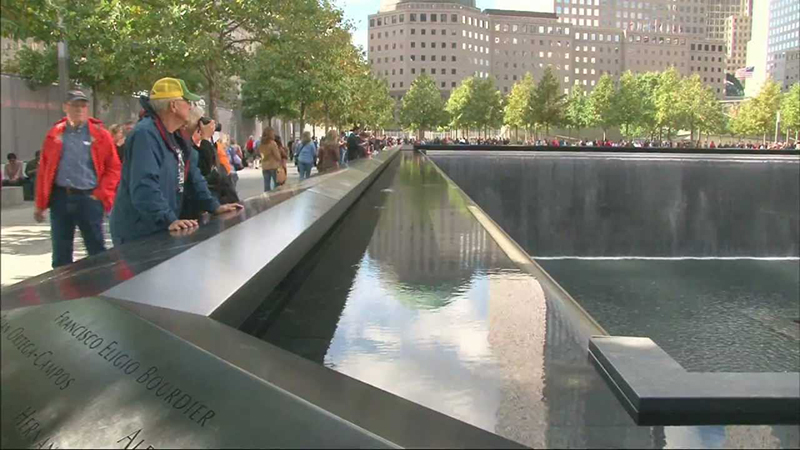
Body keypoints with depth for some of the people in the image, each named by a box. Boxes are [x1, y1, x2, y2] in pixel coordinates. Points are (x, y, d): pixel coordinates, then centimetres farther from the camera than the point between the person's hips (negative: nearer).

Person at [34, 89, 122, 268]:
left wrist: (102, 196, -8)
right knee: (61, 251, 10)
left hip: (89, 198, -3)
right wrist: (40, 204, 7)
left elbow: (113, 168, 1)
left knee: (97, 250, 1)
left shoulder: (100, 134, 1)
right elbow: (43, 171, 9)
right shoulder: (55, 135, 8)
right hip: (60, 198, 3)